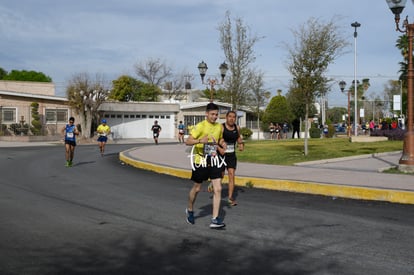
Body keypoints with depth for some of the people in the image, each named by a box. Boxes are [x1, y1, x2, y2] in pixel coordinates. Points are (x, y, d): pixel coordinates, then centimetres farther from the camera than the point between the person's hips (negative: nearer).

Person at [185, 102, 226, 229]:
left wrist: (220, 146, 4)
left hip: (214, 160, 4)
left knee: (218, 189, -7)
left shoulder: (220, 127, 7)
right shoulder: (200, 126, -12)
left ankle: (215, 219, -4)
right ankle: (190, 210, 37)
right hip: (200, 160, -4)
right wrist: (200, 140, -37)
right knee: (197, 188, 10)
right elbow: (188, 141, -20)